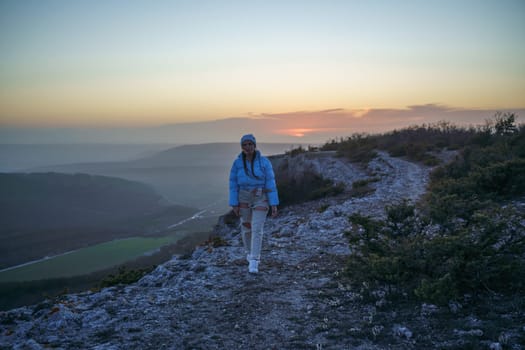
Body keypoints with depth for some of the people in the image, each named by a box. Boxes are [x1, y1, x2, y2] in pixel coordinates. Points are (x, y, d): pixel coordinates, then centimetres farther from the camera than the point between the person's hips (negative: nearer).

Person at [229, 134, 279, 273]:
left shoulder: (264, 162, -10)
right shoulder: (237, 163, -5)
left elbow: (270, 183, -9)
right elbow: (233, 184, -3)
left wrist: (274, 204, -11)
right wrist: (234, 204, -8)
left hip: (260, 199, -2)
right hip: (244, 198, 2)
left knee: (257, 229, -11)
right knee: (246, 228, 12)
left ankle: (253, 263, -8)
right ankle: (250, 252, 39)